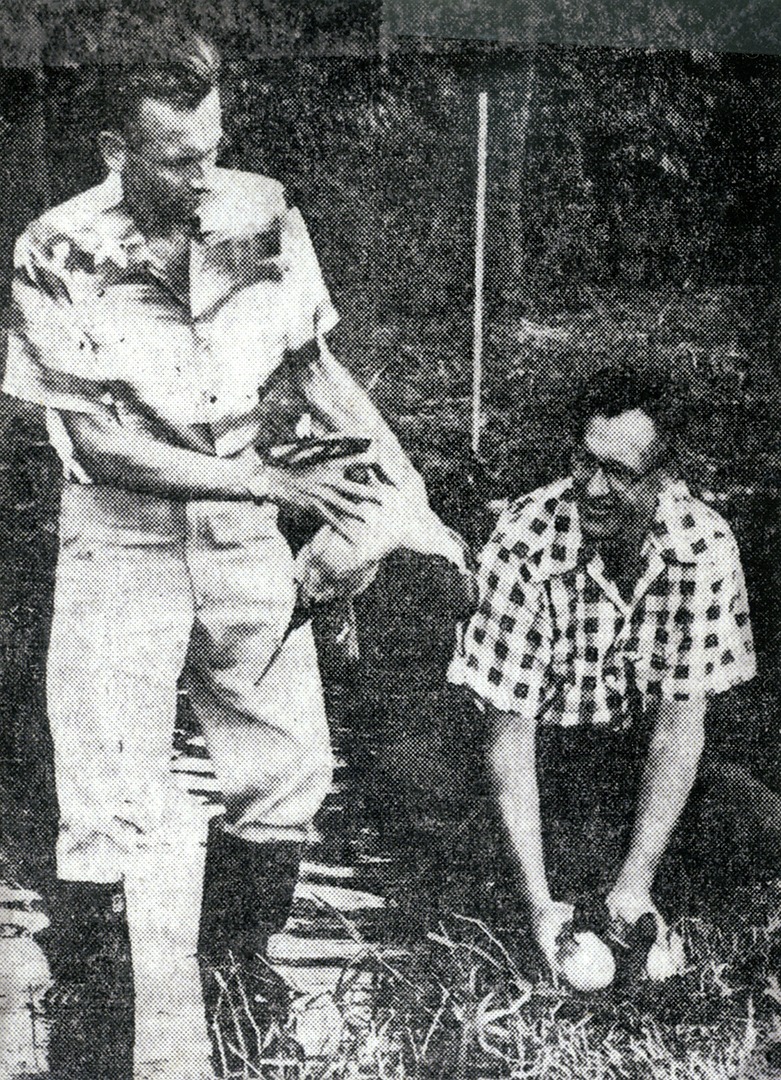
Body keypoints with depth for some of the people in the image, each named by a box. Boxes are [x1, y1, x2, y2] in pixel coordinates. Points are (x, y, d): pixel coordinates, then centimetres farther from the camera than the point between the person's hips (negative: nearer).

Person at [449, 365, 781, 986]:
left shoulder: (705, 545, -18)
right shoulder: (526, 546, -25)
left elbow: (681, 721, -16)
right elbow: (510, 733, -21)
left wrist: (636, 881, -23)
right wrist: (538, 901, -25)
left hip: (646, 748, 3)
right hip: (555, 747, -3)